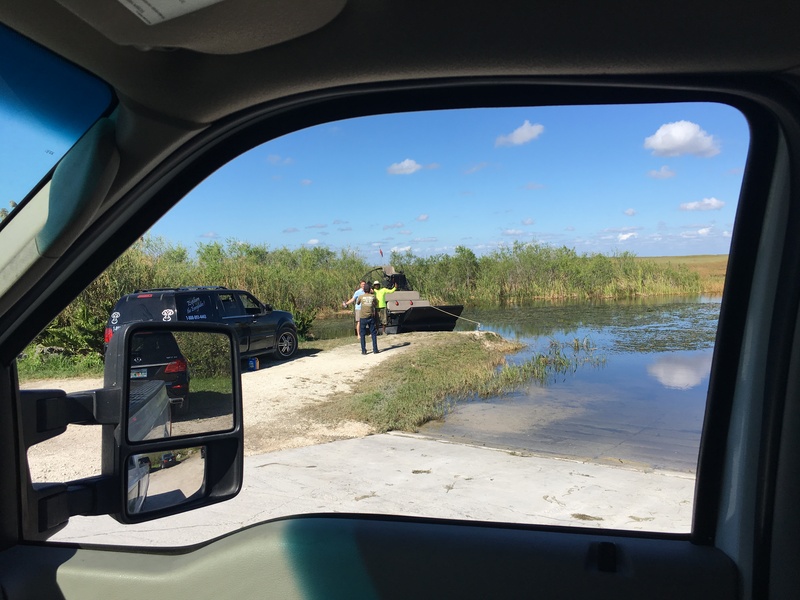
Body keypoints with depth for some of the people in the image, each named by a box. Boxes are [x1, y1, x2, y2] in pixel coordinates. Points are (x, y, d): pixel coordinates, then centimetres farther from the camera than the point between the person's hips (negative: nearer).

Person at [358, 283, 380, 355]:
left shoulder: (361, 297, -2)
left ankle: (363, 350, 3)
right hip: (371, 317, 1)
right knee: (373, 333, 8)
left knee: (362, 334, 6)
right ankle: (375, 349, 6)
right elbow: (376, 304, 16)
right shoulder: (373, 296, 0)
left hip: (363, 317, -1)